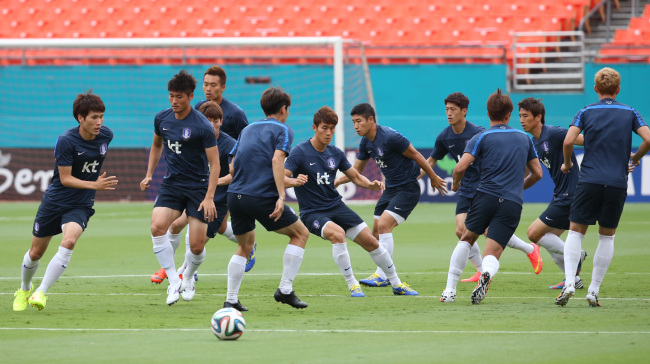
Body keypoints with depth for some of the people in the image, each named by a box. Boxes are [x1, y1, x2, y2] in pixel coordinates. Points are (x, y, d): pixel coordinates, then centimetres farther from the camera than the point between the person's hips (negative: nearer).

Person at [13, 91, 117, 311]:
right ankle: (24, 290, 41)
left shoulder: (106, 135, -6)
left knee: (69, 241, -27)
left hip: (81, 205, 2)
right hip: (55, 200, -2)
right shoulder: (66, 140, -21)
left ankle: (41, 293, -23)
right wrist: (94, 185, -30)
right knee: (36, 252, 11)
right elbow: (65, 178, -20)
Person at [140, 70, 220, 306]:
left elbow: (214, 163, -12)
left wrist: (209, 197, -18)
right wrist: (149, 175, 14)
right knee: (157, 226, -23)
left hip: (198, 188, -4)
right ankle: (174, 281, -12)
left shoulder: (202, 126, -15)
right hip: (171, 184, 4)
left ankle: (188, 278, 27)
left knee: (197, 246, -7)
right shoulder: (162, 119, 2)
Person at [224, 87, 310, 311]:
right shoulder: (282, 130, 3)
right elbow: (277, 160, -14)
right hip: (262, 197, -6)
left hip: (235, 195, 6)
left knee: (245, 246, 24)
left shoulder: (247, 129, 22)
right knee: (300, 234, 11)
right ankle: (285, 290, 4)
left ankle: (231, 300, 15)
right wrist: (281, 196, -20)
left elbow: (232, 168, 20)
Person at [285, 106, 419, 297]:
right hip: (312, 213, -6)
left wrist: (371, 185, -7)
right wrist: (295, 181, -43)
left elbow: (355, 177, 14)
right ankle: (352, 285, -21)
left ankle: (396, 284, 19)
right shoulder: (300, 152, -13)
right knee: (337, 233, -34)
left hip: (336, 206, 6)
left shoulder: (335, 153, 5)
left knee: (370, 241, 1)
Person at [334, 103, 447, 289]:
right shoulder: (366, 143, 3)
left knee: (384, 225, -20)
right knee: (377, 231, 8)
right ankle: (386, 274, 18)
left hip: (408, 188, -9)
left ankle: (382, 276, -18)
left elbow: (416, 156, -14)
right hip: (390, 188, 9)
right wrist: (336, 181, -4)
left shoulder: (390, 137, -23)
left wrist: (434, 178, -7)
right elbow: (355, 172, 12)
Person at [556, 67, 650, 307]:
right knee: (607, 237, 12)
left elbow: (568, 141, -7)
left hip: (589, 180, -1)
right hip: (617, 183, 1)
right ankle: (594, 291, 7)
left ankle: (569, 283, -12)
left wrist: (567, 163, 11)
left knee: (575, 232, 7)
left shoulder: (586, 112, 5)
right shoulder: (630, 113, 8)